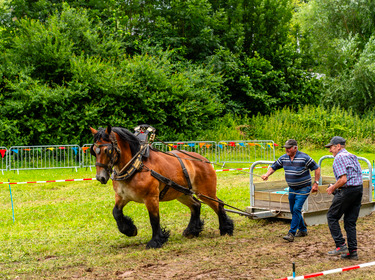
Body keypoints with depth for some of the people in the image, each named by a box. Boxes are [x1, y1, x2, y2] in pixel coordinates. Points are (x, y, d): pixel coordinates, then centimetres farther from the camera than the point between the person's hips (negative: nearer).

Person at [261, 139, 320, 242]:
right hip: (292, 189, 7)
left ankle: (291, 233, -18)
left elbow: (317, 169, -9)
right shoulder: (283, 158, 0)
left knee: (296, 209, -17)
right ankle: (303, 230, 30)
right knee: (293, 210, 12)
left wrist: (316, 183, -11)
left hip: (303, 188, -7)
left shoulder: (304, 157, -16)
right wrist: (267, 174, -12)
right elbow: (274, 167, 8)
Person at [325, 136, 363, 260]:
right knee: (350, 221, 12)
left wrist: (333, 188, -4)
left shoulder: (339, 158, -10)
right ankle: (352, 251, 10)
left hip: (347, 190, -8)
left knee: (332, 217, 5)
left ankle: (341, 246, -2)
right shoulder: (352, 156, 17)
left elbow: (343, 179, -20)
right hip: (359, 189, 8)